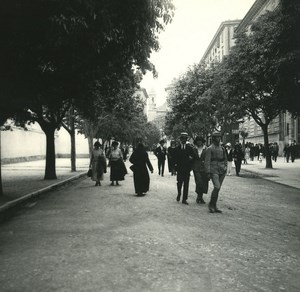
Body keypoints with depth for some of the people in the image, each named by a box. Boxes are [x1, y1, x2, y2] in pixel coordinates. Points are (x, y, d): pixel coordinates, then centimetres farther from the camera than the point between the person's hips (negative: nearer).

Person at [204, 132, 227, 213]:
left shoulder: (222, 148, 15)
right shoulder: (210, 149, -4)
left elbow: (225, 160, 24)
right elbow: (207, 161, -8)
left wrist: (225, 168, 10)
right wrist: (208, 172, -14)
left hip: (222, 171, 6)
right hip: (214, 171, -6)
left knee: (218, 188, 7)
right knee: (217, 187, -18)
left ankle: (214, 206, 15)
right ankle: (211, 204, -2)